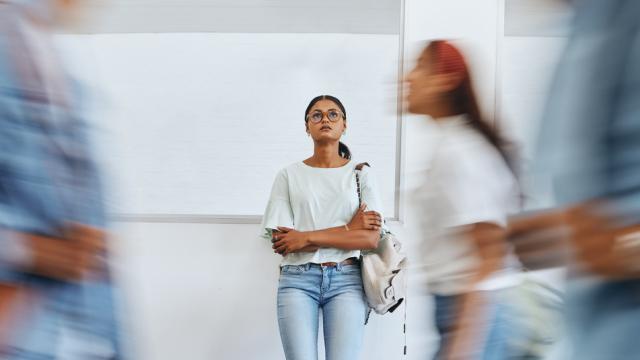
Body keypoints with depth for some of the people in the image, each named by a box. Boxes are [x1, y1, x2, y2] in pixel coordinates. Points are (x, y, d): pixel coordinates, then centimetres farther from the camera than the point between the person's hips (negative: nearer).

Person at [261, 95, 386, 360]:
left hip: (346, 280, 0)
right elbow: (280, 241, -3)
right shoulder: (289, 175, 7)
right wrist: (348, 228, -8)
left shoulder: (360, 174, 9)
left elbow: (371, 239, -3)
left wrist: (307, 237, -9)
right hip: (297, 279, 0)